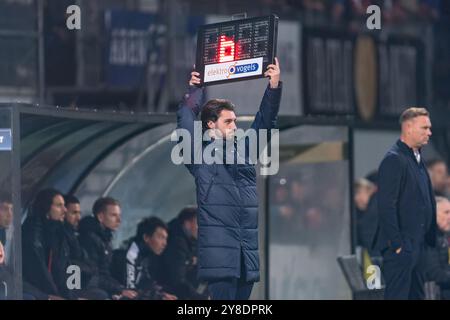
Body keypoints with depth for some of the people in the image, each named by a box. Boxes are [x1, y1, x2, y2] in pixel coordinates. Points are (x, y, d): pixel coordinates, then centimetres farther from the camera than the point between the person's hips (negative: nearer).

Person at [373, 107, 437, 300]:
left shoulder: (418, 160, 17)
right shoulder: (394, 160, -13)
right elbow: (386, 206, -19)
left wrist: (430, 239, 16)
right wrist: (396, 244, -21)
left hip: (417, 245, 10)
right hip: (401, 247, -10)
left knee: (416, 295, 10)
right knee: (397, 294, -10)